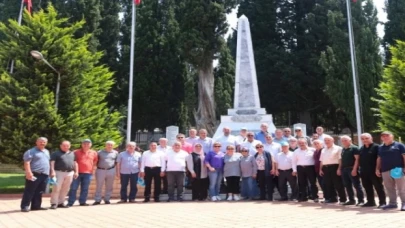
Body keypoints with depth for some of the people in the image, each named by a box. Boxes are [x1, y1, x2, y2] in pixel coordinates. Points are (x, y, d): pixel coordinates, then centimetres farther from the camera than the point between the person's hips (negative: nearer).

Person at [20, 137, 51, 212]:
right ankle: (24, 206, 1)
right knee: (29, 191, -4)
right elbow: (27, 162, -14)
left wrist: (50, 172, 20)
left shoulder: (47, 151, 19)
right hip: (34, 174, -7)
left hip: (45, 175, 7)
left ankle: (36, 206, 16)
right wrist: (29, 172, -24)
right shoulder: (31, 151, -5)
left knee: (39, 192, 10)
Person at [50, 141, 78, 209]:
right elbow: (52, 163, -6)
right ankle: (54, 203, -2)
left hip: (70, 173, 5)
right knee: (56, 188, -7)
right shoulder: (56, 153, 1)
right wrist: (52, 171, -17)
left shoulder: (72, 153, 16)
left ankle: (61, 203, 16)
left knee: (65, 189, 8)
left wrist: (76, 172, 10)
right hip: (59, 172, -5)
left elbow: (75, 163, 17)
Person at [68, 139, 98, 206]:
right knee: (73, 188, -1)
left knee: (85, 189, 8)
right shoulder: (76, 152, 2)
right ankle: (70, 202, 5)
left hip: (88, 173, 2)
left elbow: (95, 161, 21)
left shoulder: (94, 153, 8)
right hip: (77, 173, -2)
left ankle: (82, 202, 17)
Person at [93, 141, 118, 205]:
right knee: (99, 186, 1)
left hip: (111, 171, 1)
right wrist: (99, 166, -1)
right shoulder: (100, 152, 5)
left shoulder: (115, 153, 7)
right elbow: (96, 161, 8)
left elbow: (117, 162, 11)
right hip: (100, 170, -1)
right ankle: (97, 200, 7)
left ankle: (107, 199, 17)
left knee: (109, 187, 6)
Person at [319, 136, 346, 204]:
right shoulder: (323, 150, 19)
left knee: (338, 184, -3)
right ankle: (332, 198, 19)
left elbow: (340, 159, -9)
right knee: (328, 184, 9)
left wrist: (339, 169, -16)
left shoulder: (338, 148, -2)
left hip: (334, 167, -6)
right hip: (325, 168, 7)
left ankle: (343, 199, 6)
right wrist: (320, 169, 12)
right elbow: (321, 160, 19)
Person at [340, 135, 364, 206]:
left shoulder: (354, 148, -5)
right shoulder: (343, 149, 17)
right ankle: (351, 200, 17)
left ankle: (361, 200, 0)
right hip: (344, 169, 8)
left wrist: (354, 169, -19)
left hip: (352, 168, -8)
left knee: (357, 185, -5)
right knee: (347, 186, 9)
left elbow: (357, 159, -12)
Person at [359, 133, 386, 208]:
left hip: (374, 171, -7)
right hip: (364, 171, 7)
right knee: (367, 187, 12)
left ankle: (382, 202, 8)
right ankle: (370, 202, 22)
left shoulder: (376, 147, -7)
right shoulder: (361, 149, 14)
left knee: (378, 187, 1)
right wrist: (361, 170, 13)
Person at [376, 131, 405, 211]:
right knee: (389, 188, 10)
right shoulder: (380, 147, 15)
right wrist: (377, 169, 14)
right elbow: (379, 159, 20)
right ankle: (392, 203, 20)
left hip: (398, 170, -5)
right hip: (385, 171, 5)